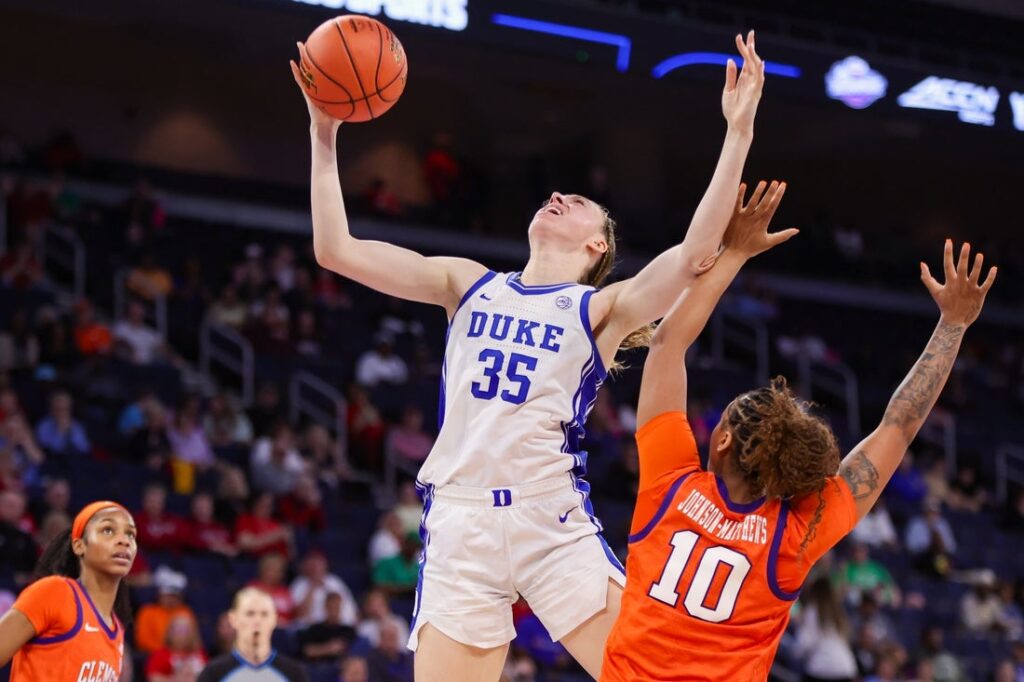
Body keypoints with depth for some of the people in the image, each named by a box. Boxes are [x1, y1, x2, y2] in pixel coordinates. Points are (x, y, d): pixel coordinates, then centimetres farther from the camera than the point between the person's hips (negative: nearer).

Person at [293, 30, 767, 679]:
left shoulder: (603, 308, 9)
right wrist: (325, 135, 9)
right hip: (460, 523, 2)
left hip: (554, 521, -2)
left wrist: (739, 132, -12)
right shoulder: (469, 284, 18)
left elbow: (695, 252, -8)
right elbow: (337, 250, 13)